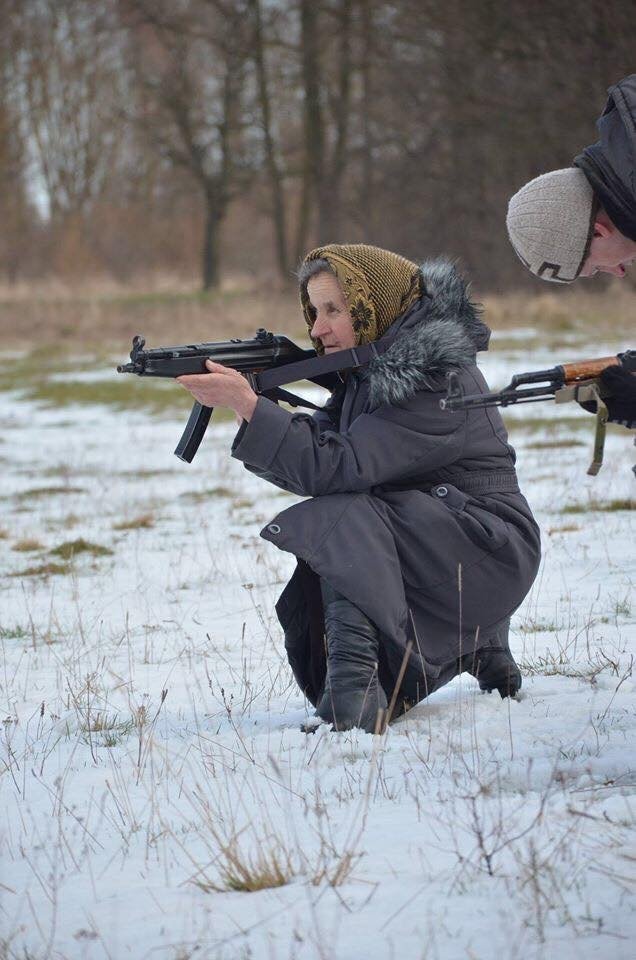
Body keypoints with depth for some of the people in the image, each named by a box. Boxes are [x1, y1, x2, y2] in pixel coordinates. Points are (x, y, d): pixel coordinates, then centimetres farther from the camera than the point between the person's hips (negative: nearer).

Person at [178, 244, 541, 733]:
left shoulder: (434, 377, -21)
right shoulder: (368, 370, 8)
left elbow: (339, 466, -29)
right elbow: (315, 449, 1)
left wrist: (249, 404, -32)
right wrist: (243, 402, -14)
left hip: (490, 554, -10)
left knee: (343, 519, -27)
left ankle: (353, 702, -36)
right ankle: (476, 646, 24)